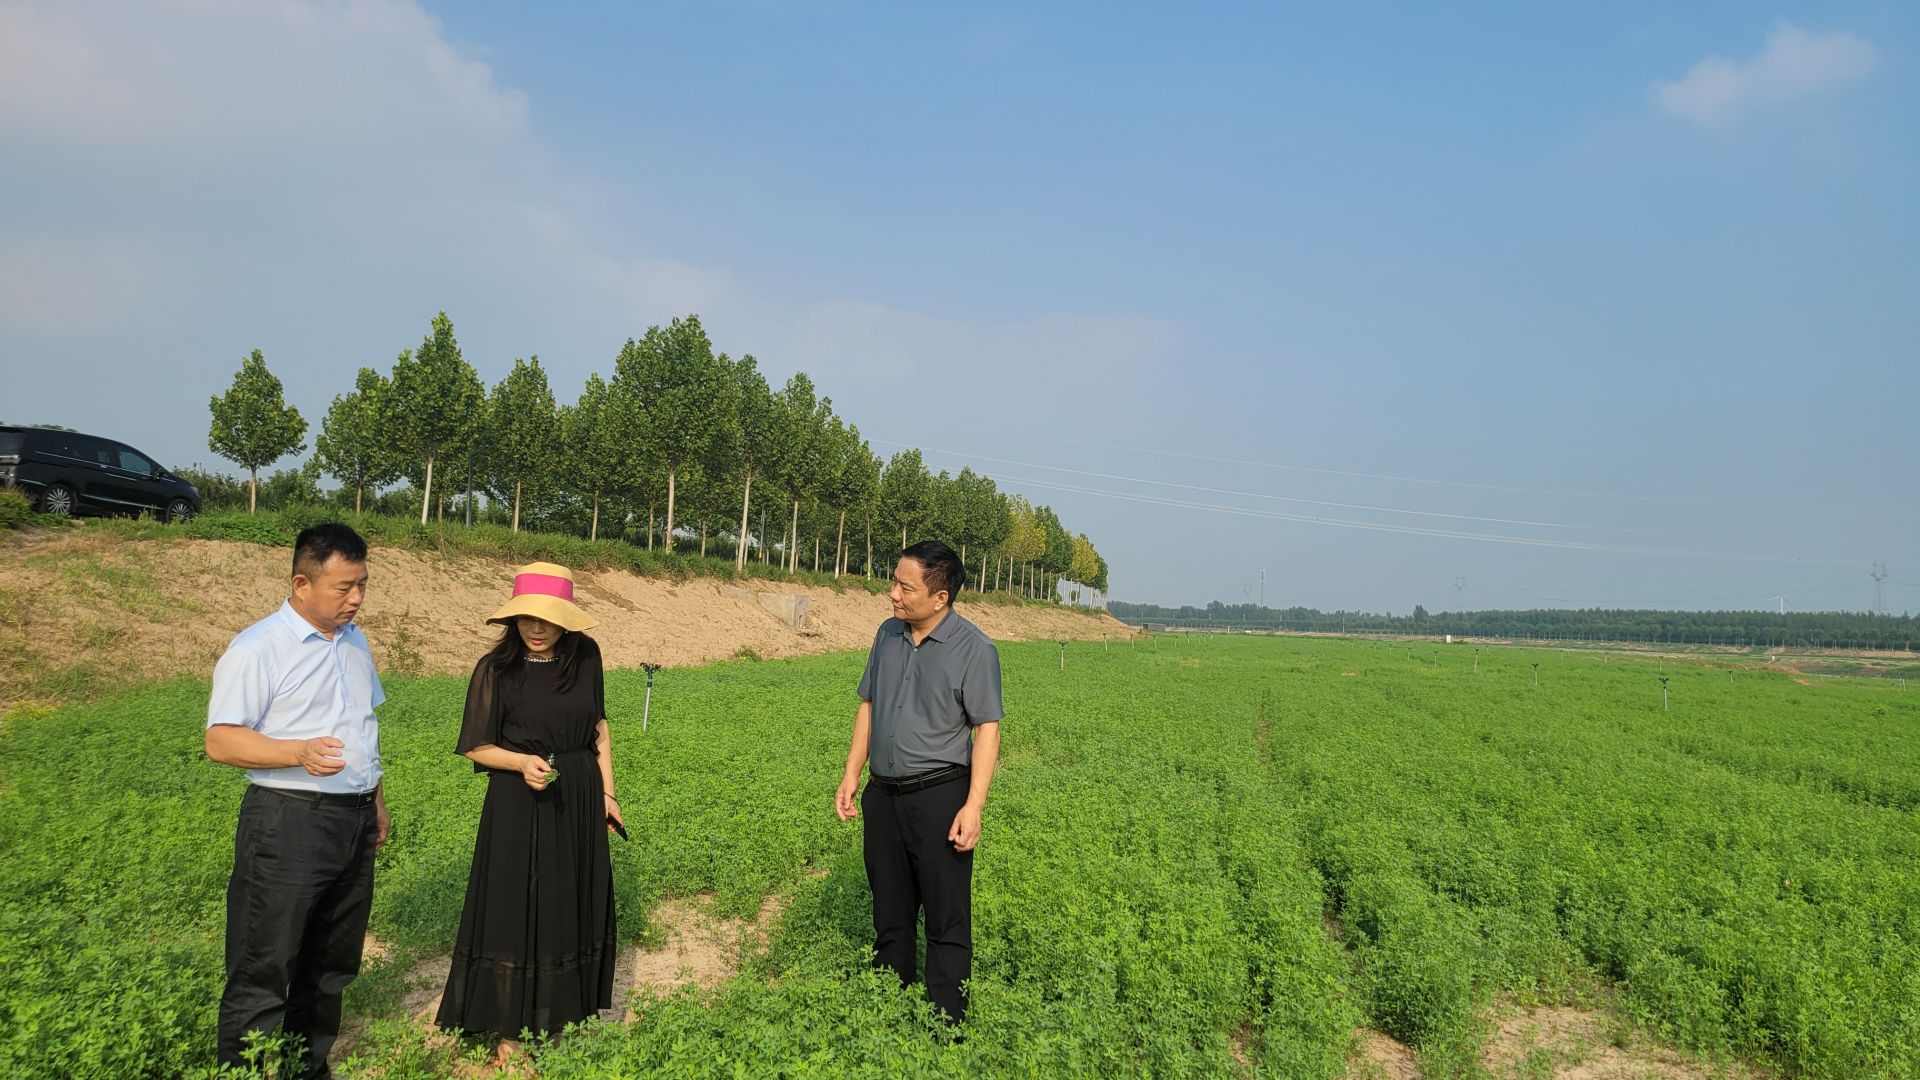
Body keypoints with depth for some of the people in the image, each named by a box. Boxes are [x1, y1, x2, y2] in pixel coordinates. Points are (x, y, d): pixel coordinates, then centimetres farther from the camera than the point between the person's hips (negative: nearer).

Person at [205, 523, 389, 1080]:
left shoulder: (355, 642, 13)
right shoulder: (257, 648, -11)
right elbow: (221, 740, -16)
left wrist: (378, 801, 23)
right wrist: (299, 753, -31)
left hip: (355, 821, 7)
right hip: (288, 823, -7)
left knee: (332, 964, 16)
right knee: (263, 971, -2)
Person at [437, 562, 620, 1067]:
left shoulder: (585, 657, -2)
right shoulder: (496, 669, -10)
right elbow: (476, 747, -5)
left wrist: (607, 792, 7)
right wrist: (523, 762, -23)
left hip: (580, 800, 4)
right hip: (520, 804, -3)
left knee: (573, 906, 13)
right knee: (514, 912, 2)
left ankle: (563, 1010, 30)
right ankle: (508, 1031, 15)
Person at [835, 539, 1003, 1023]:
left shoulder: (974, 649, -11)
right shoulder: (888, 634, 7)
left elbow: (987, 729, -12)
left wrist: (974, 806, -18)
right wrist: (850, 776, 11)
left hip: (939, 797, -6)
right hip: (883, 794, 6)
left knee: (947, 922, 1)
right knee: (890, 915, 16)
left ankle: (947, 1027, 11)